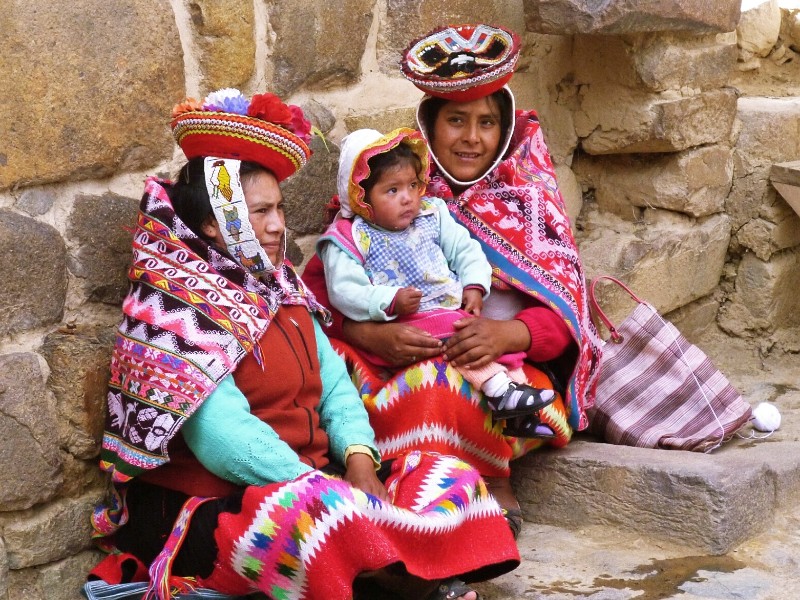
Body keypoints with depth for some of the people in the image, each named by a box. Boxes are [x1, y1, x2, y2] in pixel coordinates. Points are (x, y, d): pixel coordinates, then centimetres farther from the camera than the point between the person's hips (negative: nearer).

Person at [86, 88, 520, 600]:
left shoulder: (281, 290, 15)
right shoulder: (170, 313, -10)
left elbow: (334, 385, 8)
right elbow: (224, 437, -21)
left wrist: (359, 461, -12)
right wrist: (329, 491, -27)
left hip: (313, 477, 8)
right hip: (215, 505, -8)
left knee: (453, 479, -9)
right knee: (329, 515, -39)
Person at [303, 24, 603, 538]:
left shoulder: (528, 198, 8)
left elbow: (563, 309, -2)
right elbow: (320, 287, -3)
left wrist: (507, 333, -23)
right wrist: (371, 333, -23)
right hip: (398, 372, 1)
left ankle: (495, 481, -17)